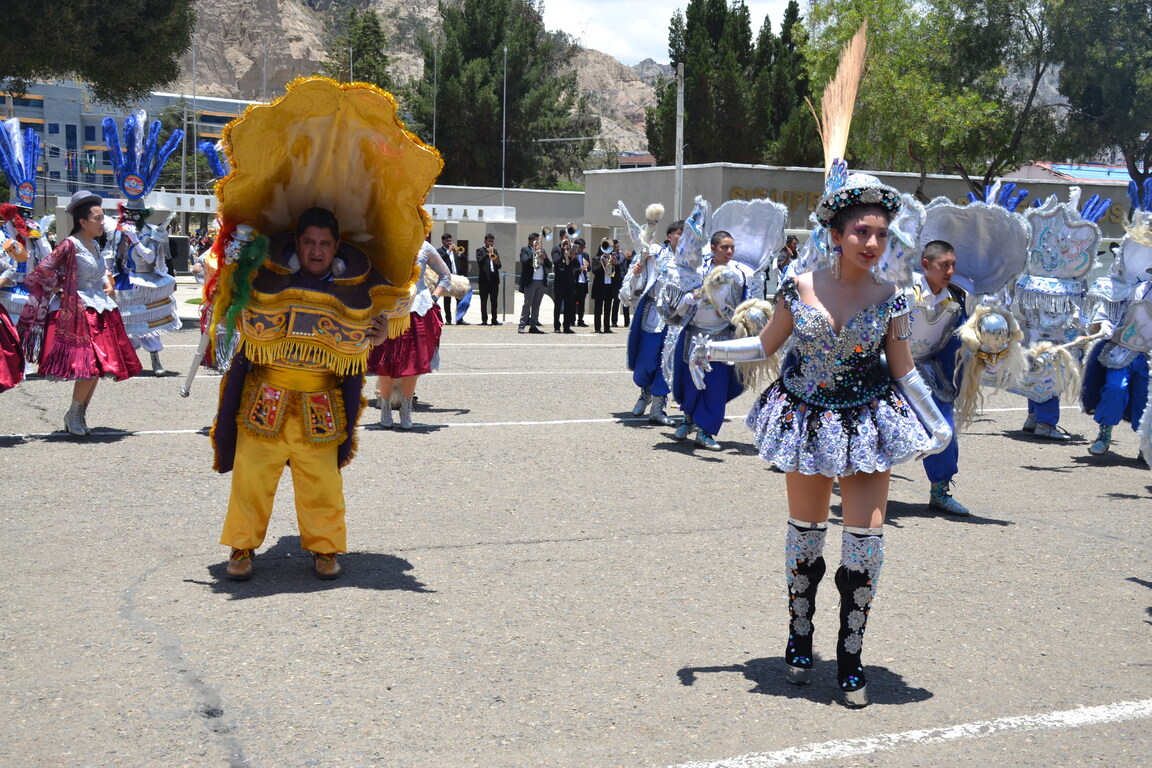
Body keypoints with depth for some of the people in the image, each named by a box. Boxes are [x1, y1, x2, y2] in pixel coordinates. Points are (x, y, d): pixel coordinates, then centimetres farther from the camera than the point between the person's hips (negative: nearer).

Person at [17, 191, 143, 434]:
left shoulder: (95, 245, 12)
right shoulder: (70, 245, -12)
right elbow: (42, 272, -15)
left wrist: (107, 283, 12)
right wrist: (60, 291, -8)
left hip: (100, 309, 8)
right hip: (79, 311, -8)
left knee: (98, 368, 7)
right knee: (90, 368, -13)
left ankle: (80, 416, 17)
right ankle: (73, 416, 3)